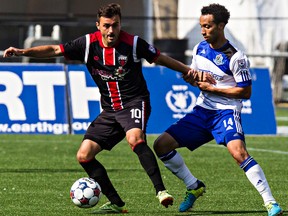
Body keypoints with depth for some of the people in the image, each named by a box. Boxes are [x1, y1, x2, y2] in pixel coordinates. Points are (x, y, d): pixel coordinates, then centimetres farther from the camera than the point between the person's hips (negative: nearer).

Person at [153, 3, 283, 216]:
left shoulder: (235, 57, -15)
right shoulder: (199, 48, 6)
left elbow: (245, 92, -13)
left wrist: (212, 88, -15)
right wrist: (190, 77, -3)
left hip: (226, 111, -7)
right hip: (202, 110, 7)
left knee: (239, 152, -31)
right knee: (161, 145, -1)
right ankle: (194, 187, 15)